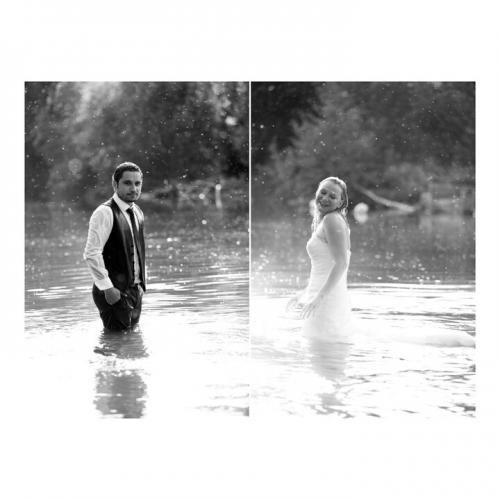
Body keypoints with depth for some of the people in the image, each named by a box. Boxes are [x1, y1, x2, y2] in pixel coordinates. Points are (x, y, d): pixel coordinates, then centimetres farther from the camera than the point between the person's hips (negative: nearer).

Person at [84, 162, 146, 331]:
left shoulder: (137, 212, 11)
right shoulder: (105, 213, -16)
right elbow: (91, 254, -20)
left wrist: (142, 283, 14)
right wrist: (107, 288, -20)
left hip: (135, 290, 8)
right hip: (115, 292, -8)